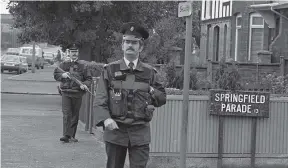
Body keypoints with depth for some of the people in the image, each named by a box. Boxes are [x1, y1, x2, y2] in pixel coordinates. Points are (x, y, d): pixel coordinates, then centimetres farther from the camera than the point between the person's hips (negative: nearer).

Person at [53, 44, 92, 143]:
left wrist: (84, 85, -11)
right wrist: (62, 75, -13)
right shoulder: (64, 64, 9)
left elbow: (89, 79, 9)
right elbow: (56, 75, 8)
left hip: (77, 93, 1)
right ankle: (66, 135, -13)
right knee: (66, 114, -10)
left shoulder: (82, 65, 7)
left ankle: (72, 136, 15)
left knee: (75, 116, 6)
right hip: (66, 93, -1)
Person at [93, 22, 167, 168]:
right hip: (115, 130, -1)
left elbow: (162, 98, 16)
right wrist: (105, 119, -21)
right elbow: (99, 101, -3)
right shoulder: (110, 70, 3)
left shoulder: (149, 72, 8)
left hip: (140, 133, 1)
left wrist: (152, 91, -4)